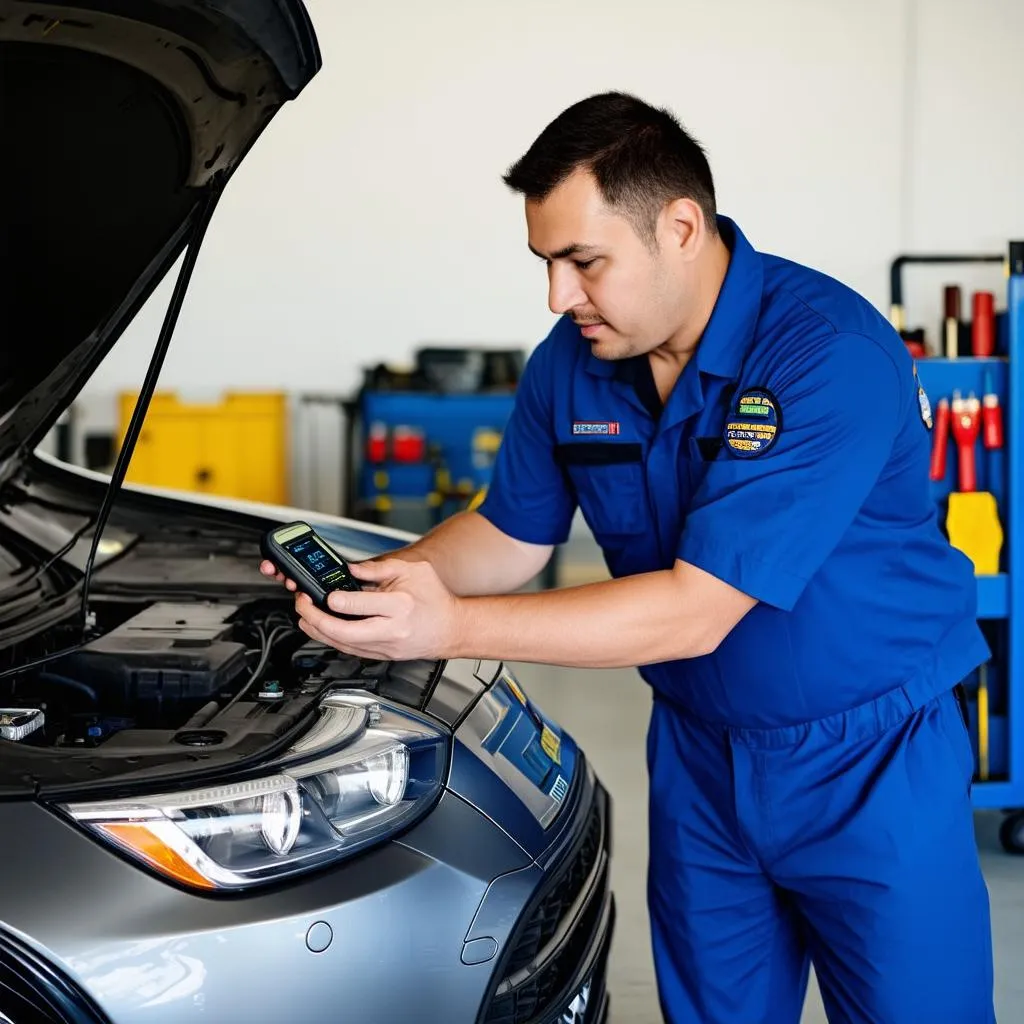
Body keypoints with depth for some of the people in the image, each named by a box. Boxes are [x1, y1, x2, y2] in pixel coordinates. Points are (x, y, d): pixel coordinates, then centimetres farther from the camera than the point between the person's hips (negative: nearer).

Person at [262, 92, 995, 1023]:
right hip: (700, 750, 6)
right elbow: (512, 537, 7)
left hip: (870, 758, -5)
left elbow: (696, 611, -31)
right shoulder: (571, 363, -6)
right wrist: (383, 579, -14)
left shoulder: (831, 355, -28)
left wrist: (452, 626, -35)